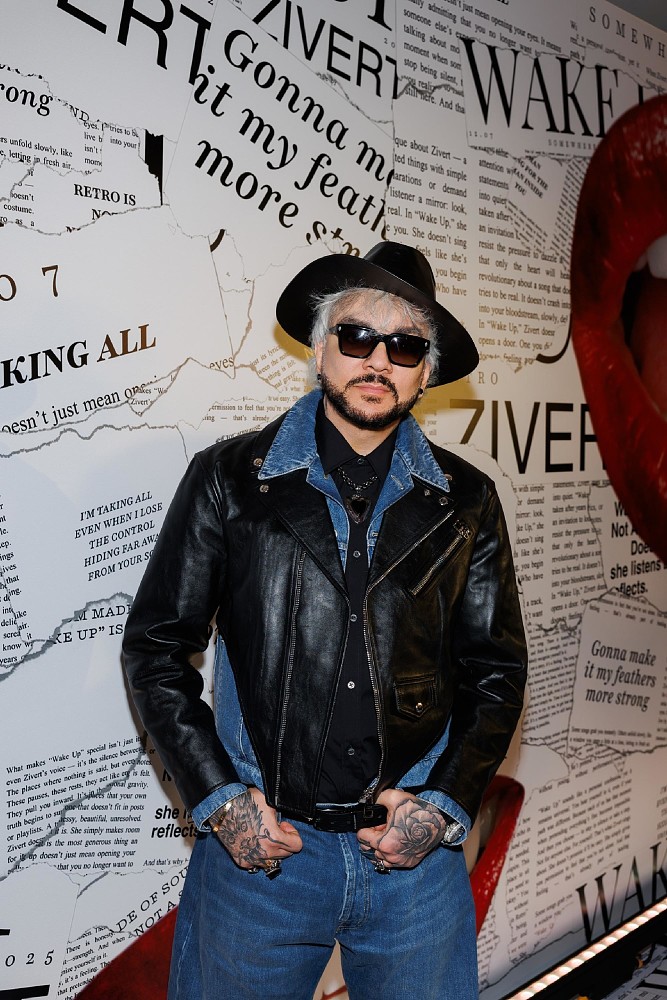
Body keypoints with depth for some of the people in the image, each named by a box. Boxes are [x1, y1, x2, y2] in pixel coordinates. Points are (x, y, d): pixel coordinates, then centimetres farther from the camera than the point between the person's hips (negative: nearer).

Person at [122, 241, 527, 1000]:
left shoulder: (465, 502, 2)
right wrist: (218, 796, -7)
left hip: (414, 852, 2)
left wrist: (447, 804, -3)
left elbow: (497, 668, 7)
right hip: (257, 845, -1)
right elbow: (155, 645, -1)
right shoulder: (229, 478, -3)